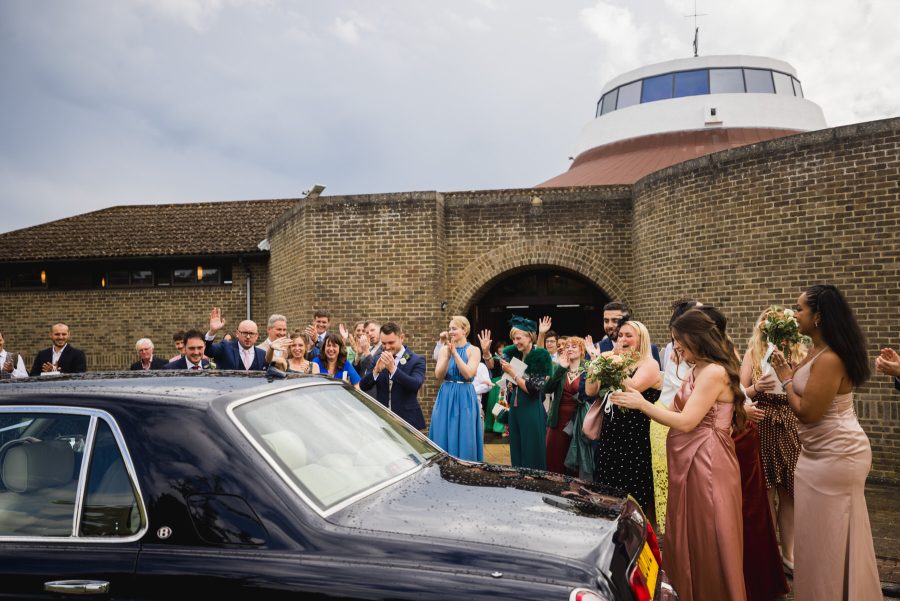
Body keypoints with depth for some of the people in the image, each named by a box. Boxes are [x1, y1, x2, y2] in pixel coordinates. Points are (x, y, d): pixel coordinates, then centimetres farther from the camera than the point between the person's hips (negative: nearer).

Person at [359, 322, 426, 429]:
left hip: (406, 420, -3)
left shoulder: (417, 360, -3)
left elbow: (416, 385, -19)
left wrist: (392, 368, -28)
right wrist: (376, 370, -18)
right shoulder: (377, 359, 9)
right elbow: (363, 386, 1)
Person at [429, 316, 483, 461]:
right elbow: (439, 375, -6)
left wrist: (454, 352, -19)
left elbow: (468, 374, -17)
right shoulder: (444, 349, 4)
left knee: (464, 440, 3)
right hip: (446, 398, 3)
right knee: (444, 438, 7)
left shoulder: (473, 350, -3)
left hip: (465, 399, -3)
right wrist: (448, 354, -17)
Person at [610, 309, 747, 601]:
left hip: (706, 463, -9)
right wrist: (637, 399, 0)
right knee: (688, 537, 18)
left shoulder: (714, 372, -17)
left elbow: (686, 422, -21)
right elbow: (677, 413, 7)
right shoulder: (696, 370, 12)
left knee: (707, 540, 4)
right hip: (689, 461, 9)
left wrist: (641, 404, -15)